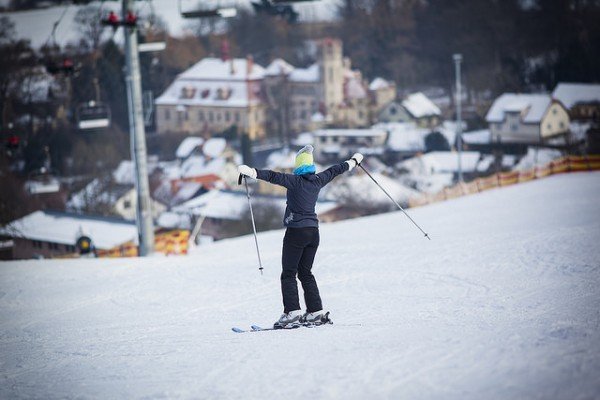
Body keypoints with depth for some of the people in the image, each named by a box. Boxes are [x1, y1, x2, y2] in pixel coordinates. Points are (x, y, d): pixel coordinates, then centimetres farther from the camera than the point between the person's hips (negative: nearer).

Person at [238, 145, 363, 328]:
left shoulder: (295, 181, -10)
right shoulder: (318, 180, 6)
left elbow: (273, 176, -22)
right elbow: (335, 170, 23)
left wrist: (251, 172, -28)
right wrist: (354, 161, 38)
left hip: (296, 231, -6)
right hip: (313, 232, 6)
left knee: (288, 273, -4)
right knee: (305, 272, 15)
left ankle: (292, 312, -15)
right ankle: (315, 312, 10)